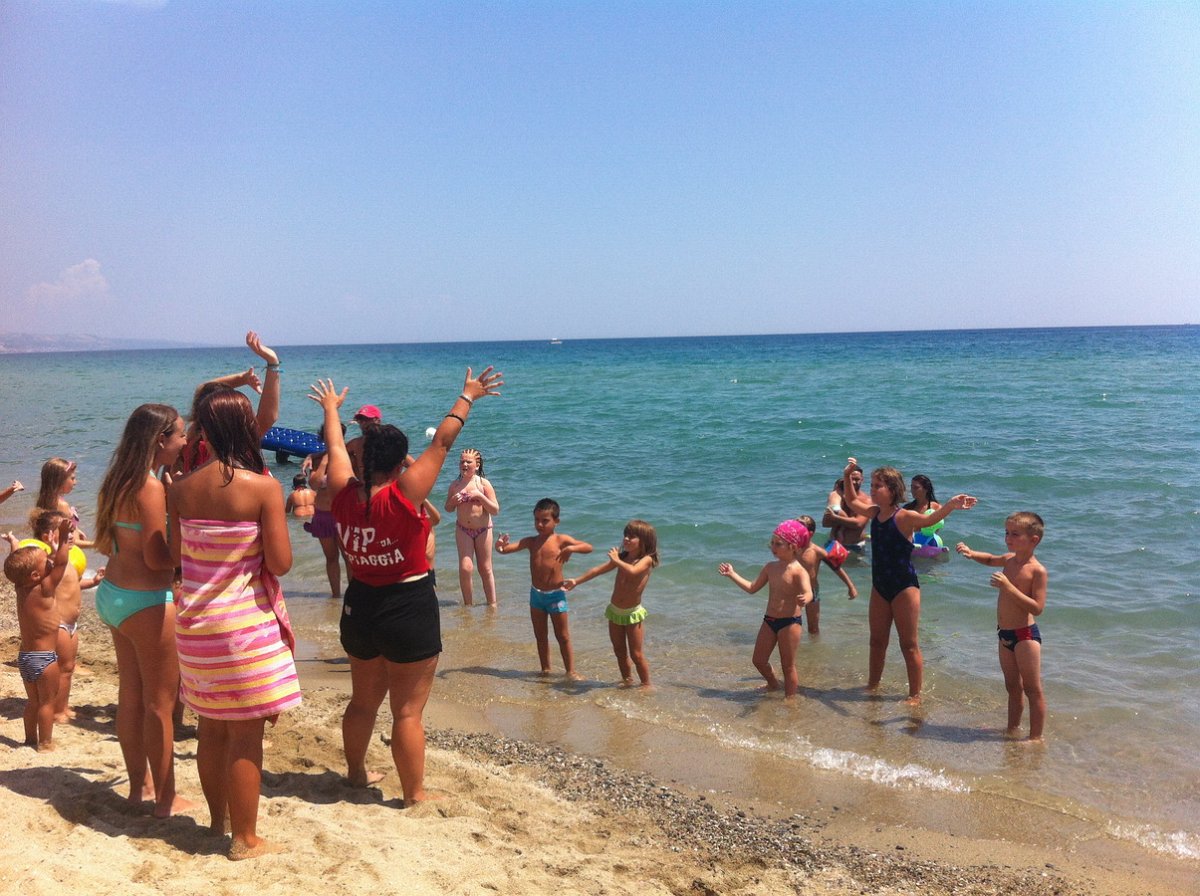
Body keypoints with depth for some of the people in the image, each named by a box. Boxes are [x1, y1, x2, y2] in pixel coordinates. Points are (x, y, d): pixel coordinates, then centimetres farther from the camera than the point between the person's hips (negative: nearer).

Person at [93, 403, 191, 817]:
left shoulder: (116, 483, 7)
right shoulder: (151, 487, -20)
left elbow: (104, 544, 15)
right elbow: (157, 558, -22)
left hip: (113, 594, 9)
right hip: (147, 601, -9)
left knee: (131, 696, 18)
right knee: (160, 704, 2)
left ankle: (139, 784, 30)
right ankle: (166, 799, 12)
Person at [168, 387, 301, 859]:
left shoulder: (182, 488, -1)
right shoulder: (263, 487, -15)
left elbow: (177, 553, 9)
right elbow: (280, 563, -15)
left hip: (196, 622, 5)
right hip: (246, 622, -5)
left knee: (210, 727, 19)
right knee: (245, 734, 5)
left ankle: (218, 820, 35)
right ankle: (245, 838, 15)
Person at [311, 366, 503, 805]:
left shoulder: (344, 493, -6)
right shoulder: (403, 495, -20)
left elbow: (335, 448, 13)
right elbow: (442, 442, -13)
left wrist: (331, 409, 30)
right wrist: (468, 396, -3)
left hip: (358, 608, 7)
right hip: (408, 609, -6)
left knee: (363, 699, 23)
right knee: (408, 711, 3)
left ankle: (356, 771, 40)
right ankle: (415, 795, 12)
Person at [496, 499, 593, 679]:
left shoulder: (561, 540, -9)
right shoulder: (530, 541, 2)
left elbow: (588, 547, -16)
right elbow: (508, 548, -5)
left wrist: (571, 548, -34)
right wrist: (500, 546, -29)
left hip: (556, 594, -4)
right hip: (536, 594, 4)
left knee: (563, 636, 5)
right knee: (540, 636, 14)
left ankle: (571, 671, 13)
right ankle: (545, 669, 27)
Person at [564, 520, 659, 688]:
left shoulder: (646, 560, -15)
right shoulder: (622, 557, 5)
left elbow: (632, 571, -36)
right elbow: (599, 569, 9)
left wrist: (616, 560, -22)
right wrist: (577, 581, 7)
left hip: (632, 613, -6)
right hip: (614, 611, 6)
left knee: (637, 654, -2)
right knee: (620, 652, 16)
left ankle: (646, 685, 11)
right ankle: (627, 681, 30)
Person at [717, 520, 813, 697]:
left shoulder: (798, 570, -16)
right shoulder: (771, 567, 5)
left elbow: (808, 592, -31)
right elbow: (752, 588, 16)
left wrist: (804, 599, -55)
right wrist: (732, 575, 15)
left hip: (790, 622, -7)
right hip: (769, 621, 7)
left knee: (788, 665, 3)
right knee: (759, 660, 16)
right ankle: (774, 685, 42)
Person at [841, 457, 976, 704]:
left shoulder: (904, 517, -17)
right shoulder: (875, 513, 4)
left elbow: (929, 519, -38)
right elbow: (852, 501, 24)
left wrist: (950, 506, -56)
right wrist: (848, 478, 11)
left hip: (904, 587, -7)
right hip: (880, 586, 7)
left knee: (909, 645, 2)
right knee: (877, 640, 19)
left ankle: (915, 695, 12)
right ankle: (872, 685, 34)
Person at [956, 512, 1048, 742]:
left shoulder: (1037, 570, -18)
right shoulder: (1009, 559, 5)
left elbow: (1037, 608, -24)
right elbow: (990, 559, 29)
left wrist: (1008, 587, -29)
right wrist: (972, 554, 8)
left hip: (1025, 635, -8)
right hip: (1005, 635, 8)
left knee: (1032, 688, 0)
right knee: (1012, 686, 20)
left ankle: (1036, 737, 7)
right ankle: (1013, 729, 32)